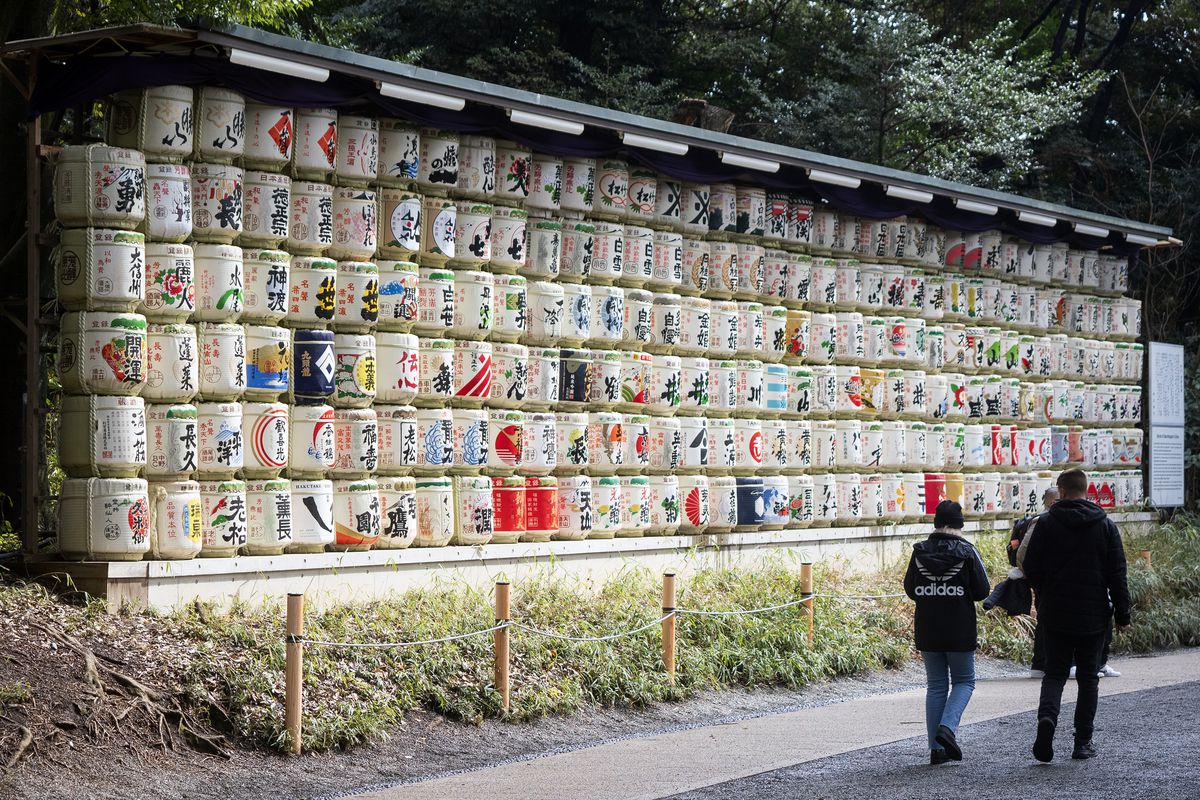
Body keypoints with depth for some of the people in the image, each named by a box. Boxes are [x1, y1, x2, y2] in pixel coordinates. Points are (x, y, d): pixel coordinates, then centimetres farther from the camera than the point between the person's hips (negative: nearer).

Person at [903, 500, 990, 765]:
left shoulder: (920, 552, -1)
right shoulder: (966, 551, -9)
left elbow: (910, 590, 5)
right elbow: (981, 591, -7)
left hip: (927, 631, 3)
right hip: (960, 632, -3)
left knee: (936, 685, 11)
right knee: (964, 681, 13)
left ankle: (936, 748, 7)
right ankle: (947, 727, -12)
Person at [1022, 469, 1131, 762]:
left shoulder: (1046, 523, -4)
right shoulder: (1105, 525, -1)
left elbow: (1031, 569, -4)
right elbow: (1117, 574, -1)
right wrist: (1122, 615, 4)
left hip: (1055, 615, 0)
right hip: (1093, 616, 1)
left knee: (1055, 673, 9)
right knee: (1088, 677, 10)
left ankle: (1047, 717, -19)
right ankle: (1083, 741, 9)